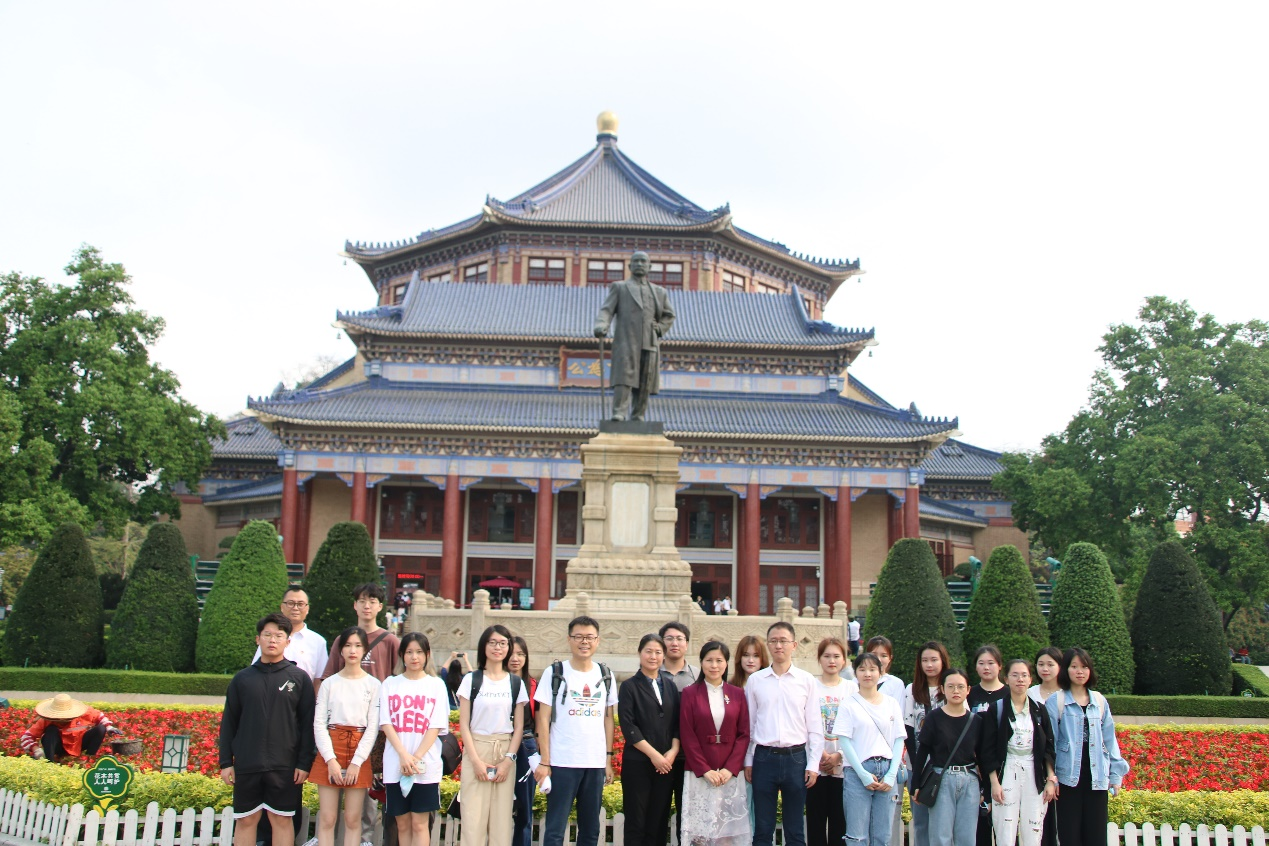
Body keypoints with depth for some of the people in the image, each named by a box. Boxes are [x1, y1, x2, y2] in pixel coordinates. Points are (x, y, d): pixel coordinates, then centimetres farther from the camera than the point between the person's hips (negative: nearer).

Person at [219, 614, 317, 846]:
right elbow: (228, 723, 8)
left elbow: (308, 724, 0)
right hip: (246, 766, 2)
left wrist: (305, 763, -5)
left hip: (285, 766, -1)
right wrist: (225, 762, 2)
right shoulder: (242, 678, 6)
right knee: (245, 820, 6)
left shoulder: (299, 678, 1)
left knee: (282, 819, 5)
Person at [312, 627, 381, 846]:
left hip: (359, 755, 0)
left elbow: (373, 727, -2)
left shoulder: (373, 685, 2)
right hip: (330, 753, 1)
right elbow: (319, 724, 0)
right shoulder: (329, 684, 4)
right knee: (327, 819, 0)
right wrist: (331, 760, -11)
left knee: (352, 820, 2)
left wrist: (356, 762, -10)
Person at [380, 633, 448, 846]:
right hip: (395, 765, 2)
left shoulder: (436, 685, 5)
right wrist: (404, 755, -13)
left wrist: (416, 758, -12)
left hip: (426, 766, -1)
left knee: (419, 824, -1)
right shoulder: (390, 684, 9)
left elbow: (436, 727, -1)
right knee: (402, 824, 6)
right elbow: (385, 724, 0)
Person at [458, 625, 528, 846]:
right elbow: (464, 724, -1)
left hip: (505, 753, 2)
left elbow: (519, 727, 7)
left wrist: (509, 759, -5)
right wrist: (476, 760, -9)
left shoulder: (516, 683, 8)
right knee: (473, 817, -6)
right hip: (476, 750, -2)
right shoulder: (471, 680, 2)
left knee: (502, 818, 0)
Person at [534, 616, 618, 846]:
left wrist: (608, 759, 7)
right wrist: (544, 762, -8)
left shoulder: (605, 676, 9)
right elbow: (543, 719, -3)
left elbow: (608, 719, 13)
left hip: (596, 764, 4)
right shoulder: (554, 673, -1)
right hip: (562, 763, -3)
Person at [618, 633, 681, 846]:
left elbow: (678, 722, 9)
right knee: (636, 822, 0)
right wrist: (653, 754, -12)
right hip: (637, 762, -3)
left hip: (666, 763, 3)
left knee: (659, 822, 5)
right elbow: (627, 726, -7)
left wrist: (673, 751, -6)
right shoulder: (629, 686, 0)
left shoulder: (670, 685, 12)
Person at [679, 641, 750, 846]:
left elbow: (744, 734, 4)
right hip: (700, 775, -1)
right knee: (700, 829, -2)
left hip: (731, 774, 2)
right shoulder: (690, 693, 2)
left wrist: (730, 769, -8)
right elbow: (687, 736, -2)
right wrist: (705, 770, -10)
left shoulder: (737, 694, 8)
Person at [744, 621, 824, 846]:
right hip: (764, 757, 0)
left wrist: (813, 764, -2)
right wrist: (747, 761, 5)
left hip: (796, 757, 0)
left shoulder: (807, 680, 2)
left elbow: (815, 726, 2)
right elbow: (748, 724, 7)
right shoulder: (755, 680, 4)